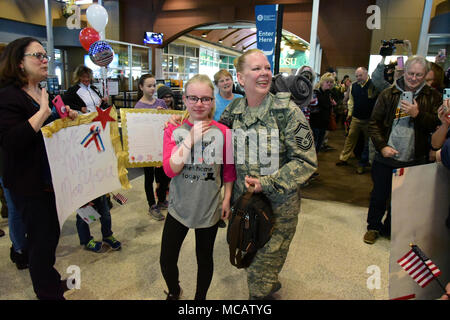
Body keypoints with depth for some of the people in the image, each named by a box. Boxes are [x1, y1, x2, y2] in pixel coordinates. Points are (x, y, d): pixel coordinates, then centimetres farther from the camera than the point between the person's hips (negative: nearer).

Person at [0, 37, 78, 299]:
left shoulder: (44, 93, 12)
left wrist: (67, 117, 4)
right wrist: (43, 112, -31)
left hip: (52, 177, 9)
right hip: (29, 184, -9)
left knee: (51, 233, 20)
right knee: (42, 239, 3)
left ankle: (50, 280, 40)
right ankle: (48, 293, 23)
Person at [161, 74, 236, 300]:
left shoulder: (222, 132, -7)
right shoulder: (174, 130, -5)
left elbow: (229, 171, 1)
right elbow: (170, 170, -16)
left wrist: (227, 199, 0)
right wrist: (191, 139, -22)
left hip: (209, 209, -1)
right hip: (179, 207, 1)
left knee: (204, 259, 17)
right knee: (166, 261, 10)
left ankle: (200, 297, 45)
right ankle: (174, 292, 44)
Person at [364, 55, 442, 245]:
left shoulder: (432, 98, 2)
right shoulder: (388, 94, 0)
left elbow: (437, 125, -6)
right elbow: (374, 123, 0)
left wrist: (418, 114, -20)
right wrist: (382, 146, -11)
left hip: (415, 161, 1)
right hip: (386, 158, 0)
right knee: (379, 195, 11)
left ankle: (390, 229, 34)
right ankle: (373, 227, 31)